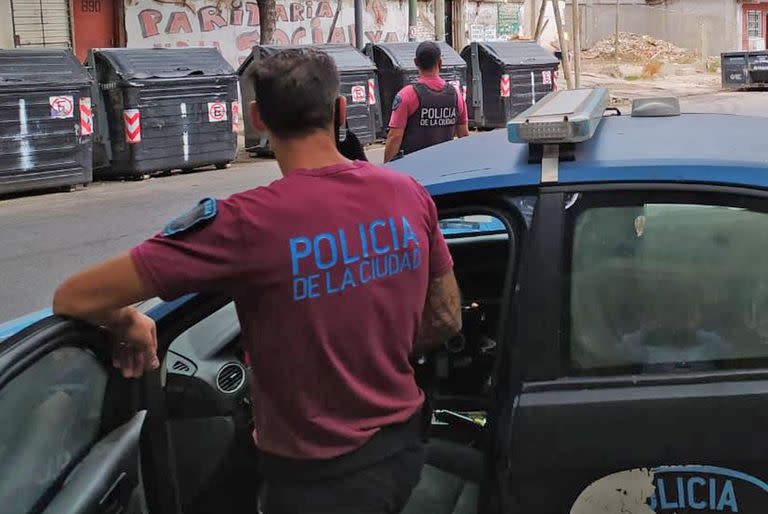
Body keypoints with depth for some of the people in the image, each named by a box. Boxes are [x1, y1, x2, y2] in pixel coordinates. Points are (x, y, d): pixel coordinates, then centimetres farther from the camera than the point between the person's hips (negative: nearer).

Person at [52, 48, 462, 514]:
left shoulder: (250, 223, -24)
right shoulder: (409, 194, -8)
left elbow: (74, 298, -23)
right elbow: (446, 320, 4)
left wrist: (130, 324, -2)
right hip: (403, 445, 6)